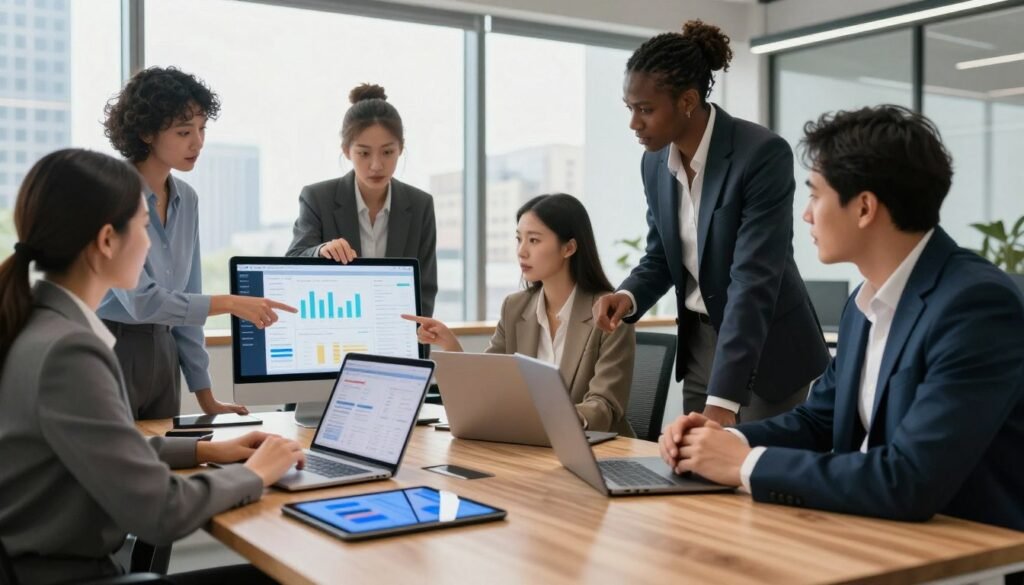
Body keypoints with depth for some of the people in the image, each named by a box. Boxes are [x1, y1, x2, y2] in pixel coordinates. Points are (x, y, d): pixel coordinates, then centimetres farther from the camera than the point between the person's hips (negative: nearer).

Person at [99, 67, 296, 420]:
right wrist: (230, 303, -22)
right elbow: (140, 300, -22)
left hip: (162, 353, 7)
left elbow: (185, 301, 10)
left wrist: (205, 396, 9)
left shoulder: (186, 199, 6)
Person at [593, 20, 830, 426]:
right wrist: (628, 296, -14)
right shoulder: (655, 163, -2)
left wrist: (722, 400, -34)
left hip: (768, 348, -6)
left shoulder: (763, 154, -23)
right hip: (700, 342, 6)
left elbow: (753, 280, -29)